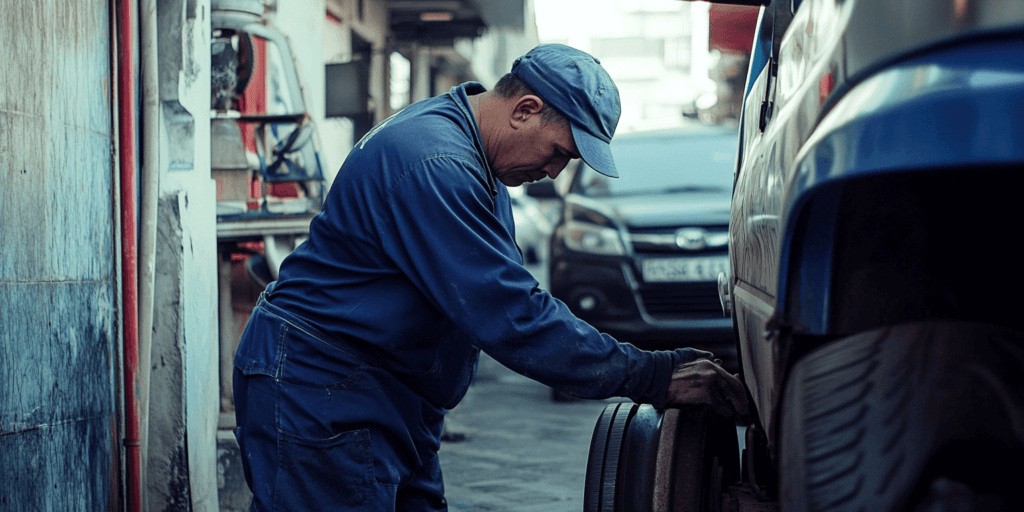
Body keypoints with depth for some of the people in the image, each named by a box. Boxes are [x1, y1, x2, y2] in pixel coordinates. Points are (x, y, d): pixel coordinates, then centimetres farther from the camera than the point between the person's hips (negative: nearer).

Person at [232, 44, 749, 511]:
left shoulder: (473, 156, 10)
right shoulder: (435, 165, -25)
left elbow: (503, 294, 19)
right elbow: (513, 318, -28)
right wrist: (656, 378, -25)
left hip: (394, 396, 10)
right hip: (320, 391, -10)